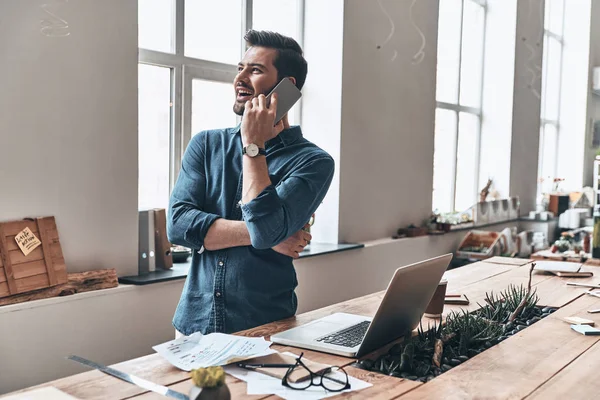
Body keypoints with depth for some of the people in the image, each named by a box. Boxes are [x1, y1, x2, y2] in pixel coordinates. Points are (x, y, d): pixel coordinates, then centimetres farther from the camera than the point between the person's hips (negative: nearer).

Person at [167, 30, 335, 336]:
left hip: (264, 329, -3)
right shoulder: (206, 144, 5)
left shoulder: (312, 161, -8)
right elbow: (178, 224, -7)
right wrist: (262, 234, -16)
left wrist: (253, 145, -16)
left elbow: (266, 228, -23)